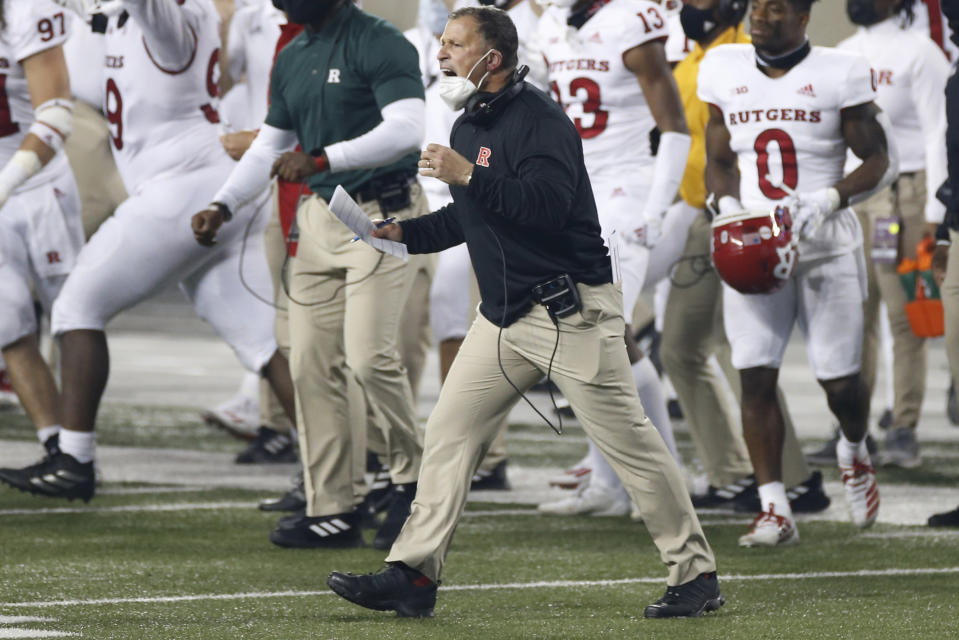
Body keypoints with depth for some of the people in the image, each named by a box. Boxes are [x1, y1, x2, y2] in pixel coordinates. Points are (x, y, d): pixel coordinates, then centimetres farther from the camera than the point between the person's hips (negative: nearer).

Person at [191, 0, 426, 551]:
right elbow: (271, 145, 22)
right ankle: (333, 511, 7)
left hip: (383, 214, -8)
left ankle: (412, 477, 5)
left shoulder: (379, 45, -12)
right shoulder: (292, 60, 14)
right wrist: (223, 206, 9)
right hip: (320, 214, 8)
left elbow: (407, 130, -24)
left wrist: (321, 158, -29)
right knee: (312, 362, 2)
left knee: (369, 355, -17)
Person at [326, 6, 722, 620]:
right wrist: (400, 232, 11)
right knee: (449, 431, 3)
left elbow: (547, 204, -29)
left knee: (629, 439, -4)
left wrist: (467, 175, -29)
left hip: (572, 310, -9)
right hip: (505, 314, 9)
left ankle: (696, 574, 5)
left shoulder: (538, 118, -15)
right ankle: (413, 575, 3)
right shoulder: (468, 126, 14)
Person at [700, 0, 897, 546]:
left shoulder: (839, 75, -6)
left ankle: (855, 452, 34)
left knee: (840, 381, 0)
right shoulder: (725, 71, 5)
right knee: (755, 374, -10)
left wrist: (827, 201, -19)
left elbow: (879, 162, -3)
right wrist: (729, 208, -5)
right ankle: (775, 511, -6)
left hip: (826, 246, -2)